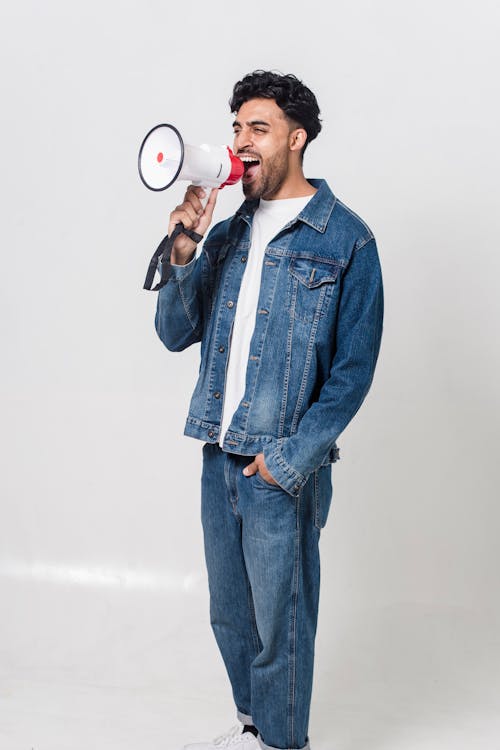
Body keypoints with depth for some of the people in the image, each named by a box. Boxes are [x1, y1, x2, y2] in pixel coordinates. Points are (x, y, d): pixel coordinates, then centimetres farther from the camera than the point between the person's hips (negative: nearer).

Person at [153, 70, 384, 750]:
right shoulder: (228, 235, 11)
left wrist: (289, 459, -14)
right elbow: (176, 333, 7)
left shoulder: (345, 239, -7)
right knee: (230, 614, 18)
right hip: (219, 455, 6)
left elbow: (354, 368, -9)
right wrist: (183, 249, -8)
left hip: (282, 469, -6)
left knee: (279, 622, 6)